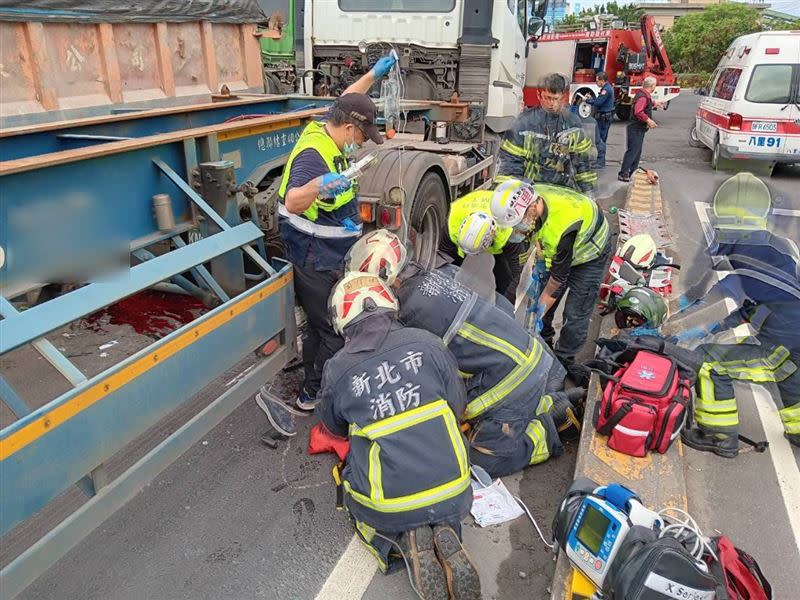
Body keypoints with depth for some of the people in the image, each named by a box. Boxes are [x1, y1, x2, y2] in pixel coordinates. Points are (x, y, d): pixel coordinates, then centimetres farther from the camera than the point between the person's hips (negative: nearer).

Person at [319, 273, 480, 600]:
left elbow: (336, 428, 12)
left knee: (355, 495, 31)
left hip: (389, 507, -2)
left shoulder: (336, 369, -8)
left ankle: (406, 539, 3)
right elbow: (457, 407, 7)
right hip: (454, 496, 2)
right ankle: (445, 533, 3)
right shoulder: (426, 343, -7)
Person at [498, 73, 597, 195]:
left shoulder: (573, 122, 3)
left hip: (564, 187, 3)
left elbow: (582, 158, 10)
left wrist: (588, 190, 9)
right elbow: (510, 159, -8)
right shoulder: (525, 122, -9)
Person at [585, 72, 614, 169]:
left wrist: (588, 100, -9)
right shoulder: (608, 88, 15)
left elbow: (598, 102, -22)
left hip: (603, 117, -11)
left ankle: (601, 162, -9)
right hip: (606, 116, 11)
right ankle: (600, 160, 24)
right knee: (602, 139, 16)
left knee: (600, 139, -9)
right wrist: (591, 98, 7)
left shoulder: (606, 90, -18)